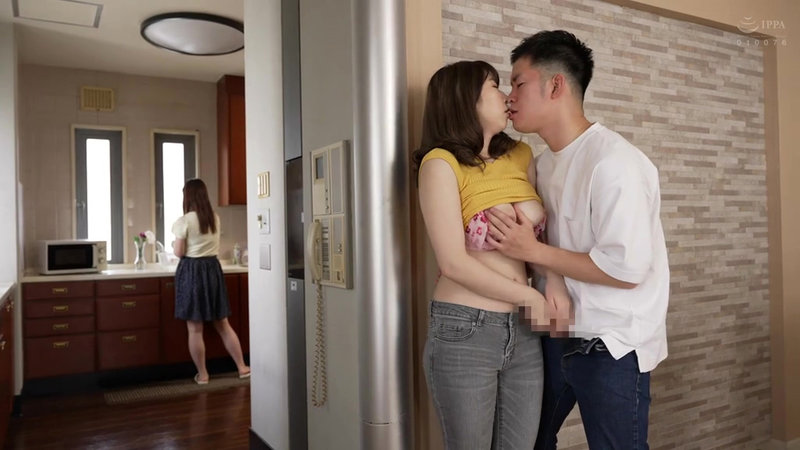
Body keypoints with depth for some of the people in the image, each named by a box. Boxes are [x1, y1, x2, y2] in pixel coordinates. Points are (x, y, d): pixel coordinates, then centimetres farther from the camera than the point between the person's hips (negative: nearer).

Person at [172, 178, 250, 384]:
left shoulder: (184, 221, -11)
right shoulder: (215, 218, 7)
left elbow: (179, 253, -10)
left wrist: (174, 243, 12)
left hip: (191, 271, -5)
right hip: (213, 269, 5)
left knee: (195, 329, 4)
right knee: (223, 324, 13)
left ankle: (202, 374, 12)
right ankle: (242, 367, 16)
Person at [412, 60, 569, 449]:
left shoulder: (521, 156, 8)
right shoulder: (441, 162, -9)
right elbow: (453, 262, -15)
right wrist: (531, 297, -8)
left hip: (524, 330, 5)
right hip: (463, 332, -5)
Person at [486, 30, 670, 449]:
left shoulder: (613, 161, -20)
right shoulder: (542, 163, 5)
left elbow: (626, 269, -24)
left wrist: (532, 251, -20)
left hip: (612, 347, -7)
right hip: (557, 336, 8)